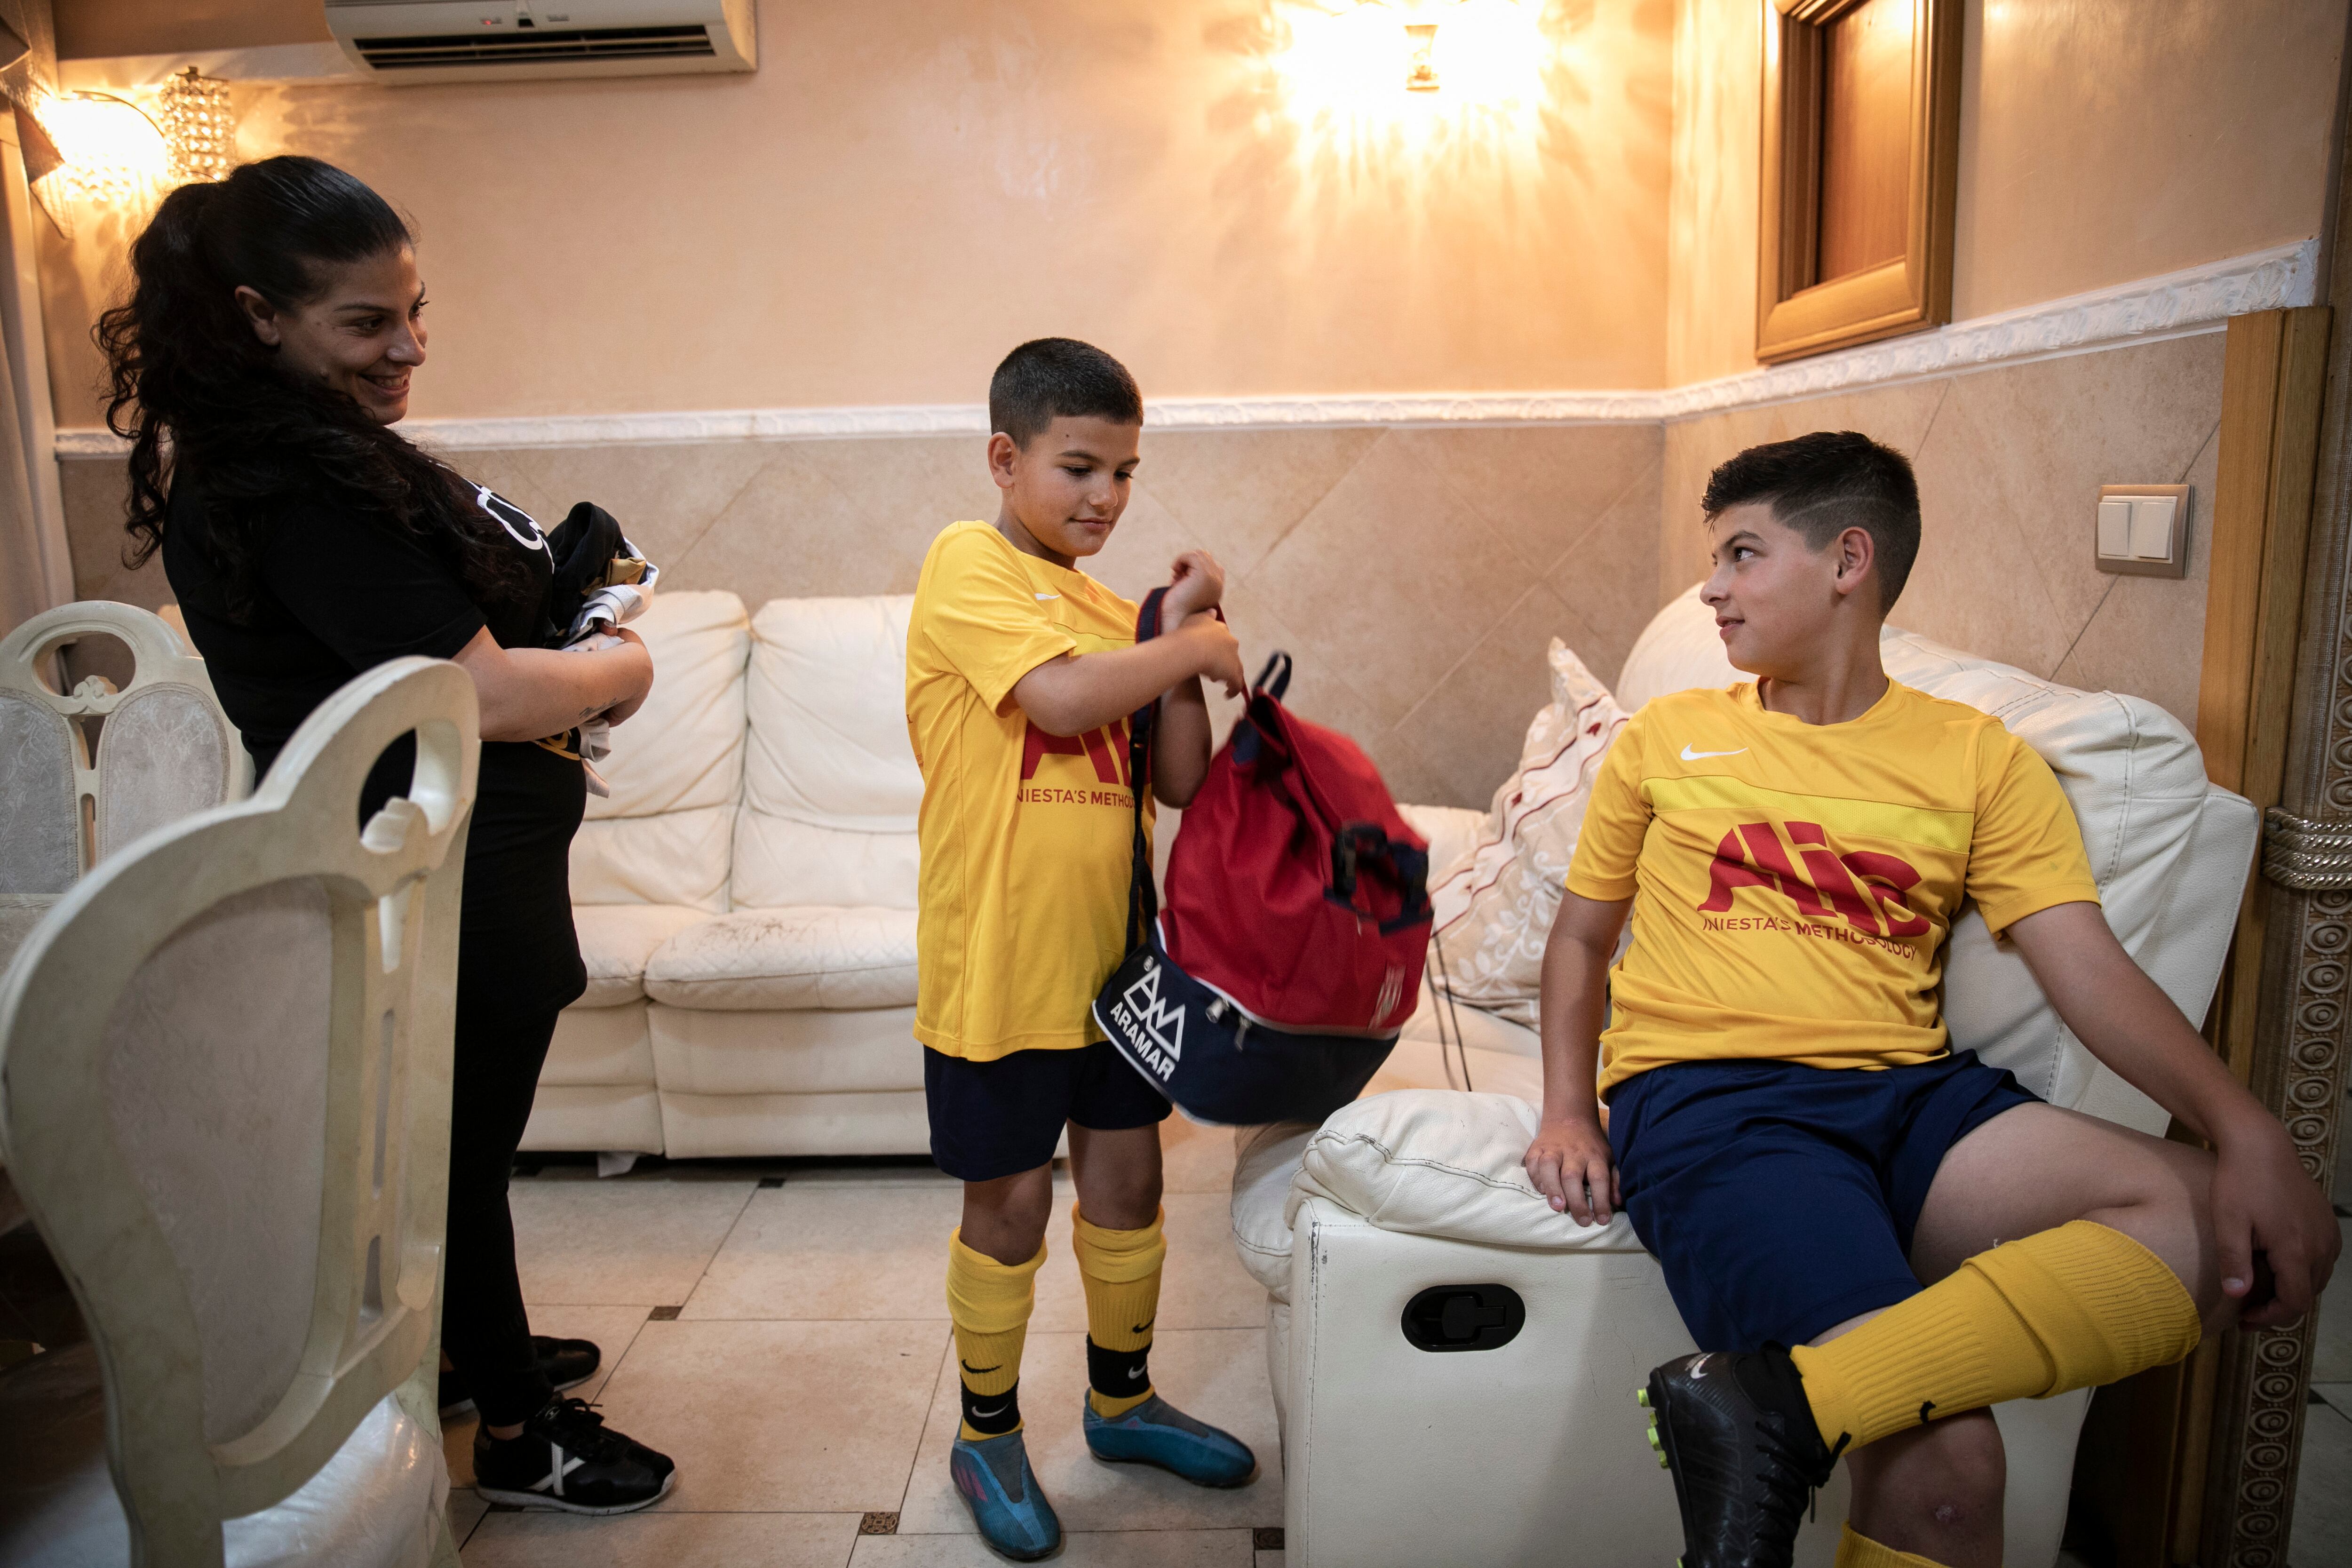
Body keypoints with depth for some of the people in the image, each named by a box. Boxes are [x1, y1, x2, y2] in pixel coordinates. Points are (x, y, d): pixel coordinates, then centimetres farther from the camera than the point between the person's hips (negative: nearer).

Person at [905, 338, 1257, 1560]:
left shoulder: (1111, 612, 10)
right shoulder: (967, 564, -9)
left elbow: (1181, 784, 6)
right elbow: (1058, 698, -26)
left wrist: (1179, 644, -4)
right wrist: (1195, 646, -12)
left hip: (1110, 956, 7)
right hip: (998, 967, -6)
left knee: (1127, 1180, 17)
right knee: (1010, 1205, 7)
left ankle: (1121, 1401, 38)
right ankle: (986, 1437, 30)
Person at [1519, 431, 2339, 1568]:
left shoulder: (1978, 760, 14)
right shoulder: (1666, 738, 15)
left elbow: (2091, 969, 4)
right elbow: (1582, 932, 18)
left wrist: (2245, 1129, -14)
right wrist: (1566, 1109, 2)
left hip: (1910, 1092, 4)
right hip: (1704, 1094, -3)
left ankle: (1775, 1404, -33)